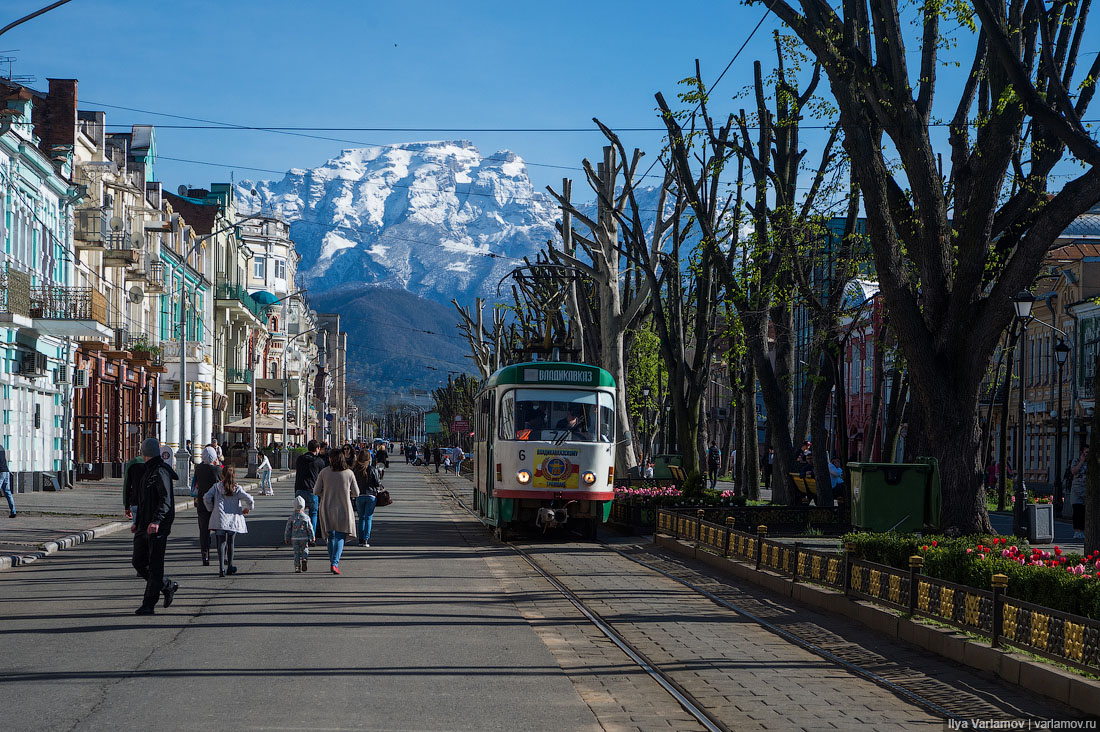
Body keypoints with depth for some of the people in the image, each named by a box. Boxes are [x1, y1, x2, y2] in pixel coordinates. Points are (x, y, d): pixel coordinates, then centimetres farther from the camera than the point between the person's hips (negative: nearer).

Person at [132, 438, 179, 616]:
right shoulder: (148, 472, 18)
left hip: (158, 528, -10)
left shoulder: (161, 472, -12)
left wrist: (156, 521, -32)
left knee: (155, 566, -5)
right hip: (144, 527, 10)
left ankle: (148, 605, -3)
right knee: (139, 563, 10)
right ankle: (168, 586, 26)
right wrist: (137, 522, 26)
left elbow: (166, 500, -21)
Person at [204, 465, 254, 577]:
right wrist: (248, 508, 13)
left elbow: (206, 498, -3)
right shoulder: (237, 488, 1)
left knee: (221, 542, -1)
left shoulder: (216, 486, 4)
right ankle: (229, 567, 22)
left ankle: (221, 567, -16)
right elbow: (249, 499, -7)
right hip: (233, 519, 0)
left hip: (220, 518, 0)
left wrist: (211, 509, 12)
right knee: (231, 543, 14)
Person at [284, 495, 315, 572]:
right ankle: (304, 559, -15)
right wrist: (312, 537, 6)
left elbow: (288, 529, 5)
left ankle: (297, 567, -1)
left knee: (296, 553, 6)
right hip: (304, 538, -1)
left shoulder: (291, 517, 0)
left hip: (295, 539, 1)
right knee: (305, 550, 13)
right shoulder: (306, 517, -6)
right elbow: (310, 528, -4)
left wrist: (287, 538, 14)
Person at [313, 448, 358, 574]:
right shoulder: (349, 473, -5)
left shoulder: (324, 472, -5)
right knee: (340, 537, 3)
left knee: (331, 537, 16)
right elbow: (356, 493, 1)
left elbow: (316, 491, -3)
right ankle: (334, 563, -14)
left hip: (327, 509, 1)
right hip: (343, 509, -1)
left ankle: (333, 562, 22)